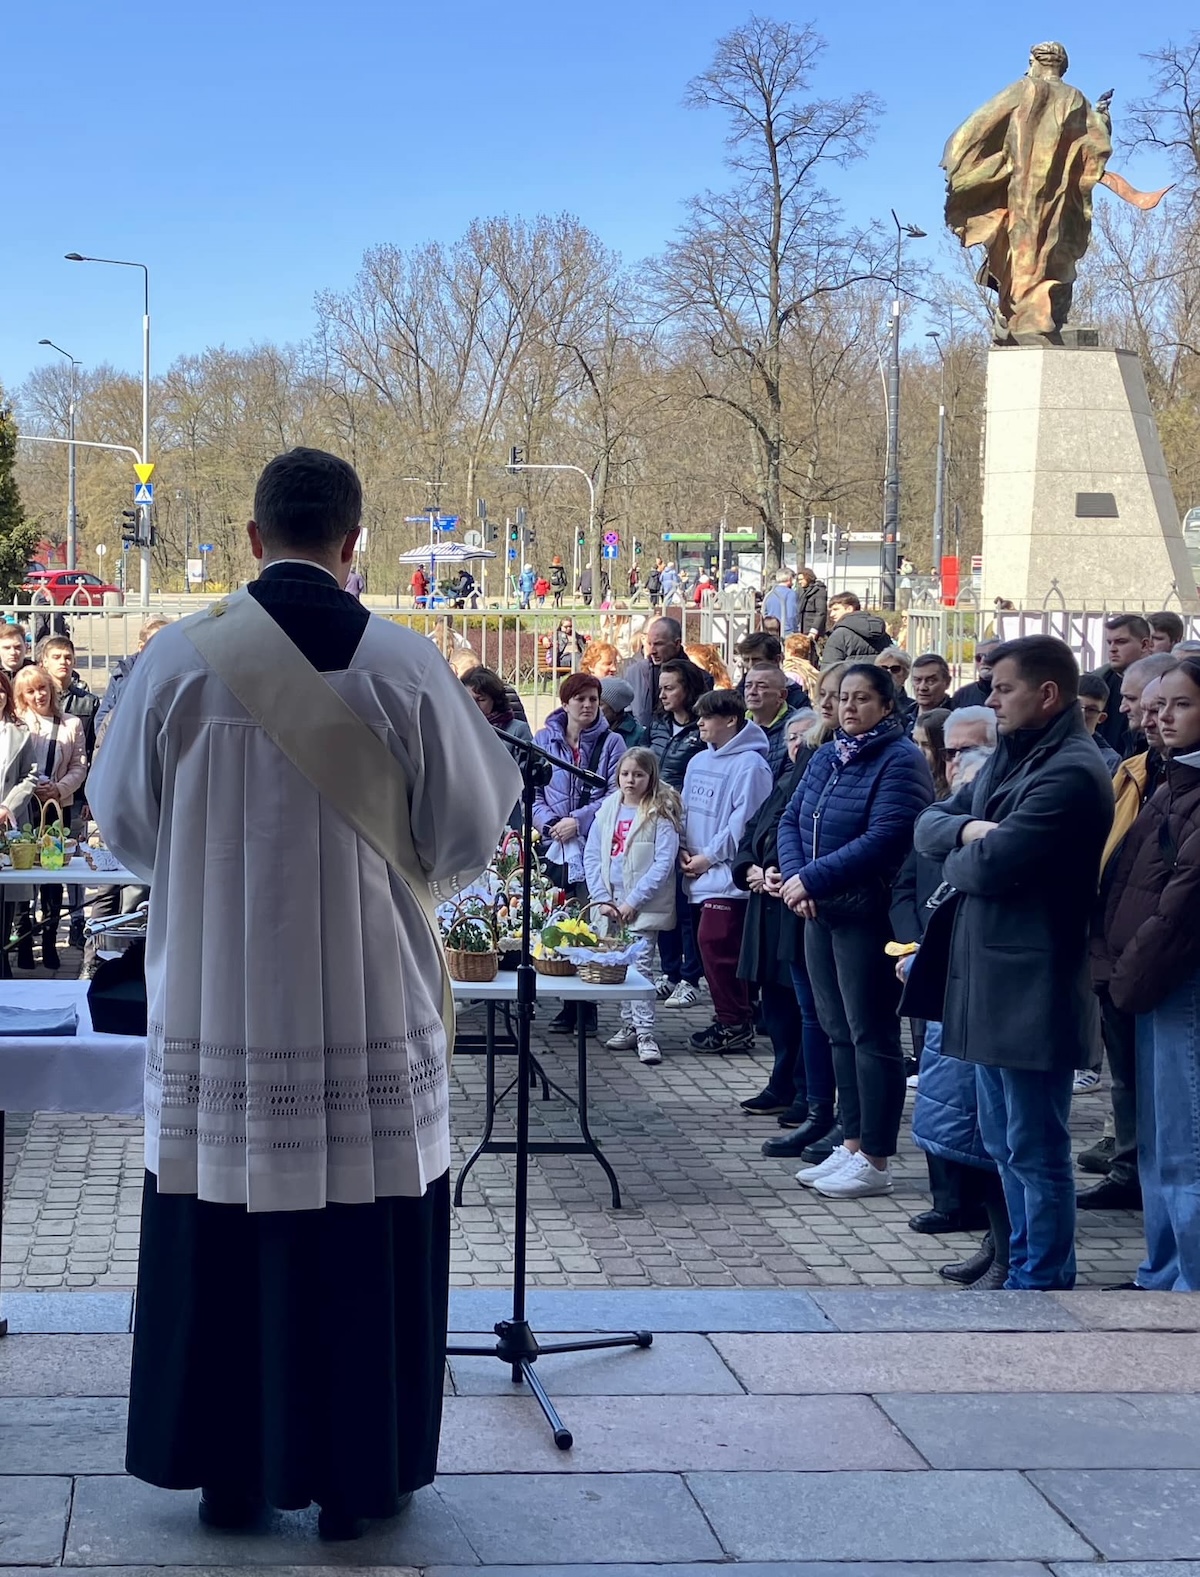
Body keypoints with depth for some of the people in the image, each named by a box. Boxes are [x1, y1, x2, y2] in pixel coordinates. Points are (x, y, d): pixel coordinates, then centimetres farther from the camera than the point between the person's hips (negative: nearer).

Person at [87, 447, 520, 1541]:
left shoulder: (181, 657, -6)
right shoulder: (407, 666, -8)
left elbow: (123, 820, 4)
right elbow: (471, 837, -2)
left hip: (217, 1009, 1)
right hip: (370, 1012, -1)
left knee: (222, 1235, 12)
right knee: (364, 1247, 9)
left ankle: (227, 1471, 22)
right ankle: (357, 1476, 18)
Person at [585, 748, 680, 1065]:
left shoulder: (661, 814, -6)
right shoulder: (608, 809, 8)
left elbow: (663, 863, -11)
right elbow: (592, 856, 8)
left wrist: (633, 902, -14)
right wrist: (602, 899, -2)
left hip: (643, 906, -5)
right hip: (610, 904, 5)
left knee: (639, 967, -10)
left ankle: (645, 1033, -8)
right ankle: (629, 1026, 19)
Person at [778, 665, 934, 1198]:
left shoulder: (900, 761, -11)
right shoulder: (827, 757, 14)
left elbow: (884, 839, -21)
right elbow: (792, 820, 11)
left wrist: (813, 879, -20)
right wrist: (795, 878, -8)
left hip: (867, 914, -8)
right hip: (821, 913, 8)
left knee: (871, 1034, -3)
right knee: (838, 1031, 13)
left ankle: (875, 1161, 2)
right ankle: (851, 1144, 22)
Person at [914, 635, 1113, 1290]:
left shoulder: (1070, 773, -18)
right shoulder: (1010, 758, 15)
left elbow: (988, 866, -23)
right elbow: (928, 824, 11)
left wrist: (955, 854, -1)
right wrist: (967, 829, -10)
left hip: (1033, 986, -10)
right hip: (990, 979, 10)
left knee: (1035, 1150, -1)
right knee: (1005, 1145, 18)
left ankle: (1043, 1284, 7)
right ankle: (1025, 1267, 29)